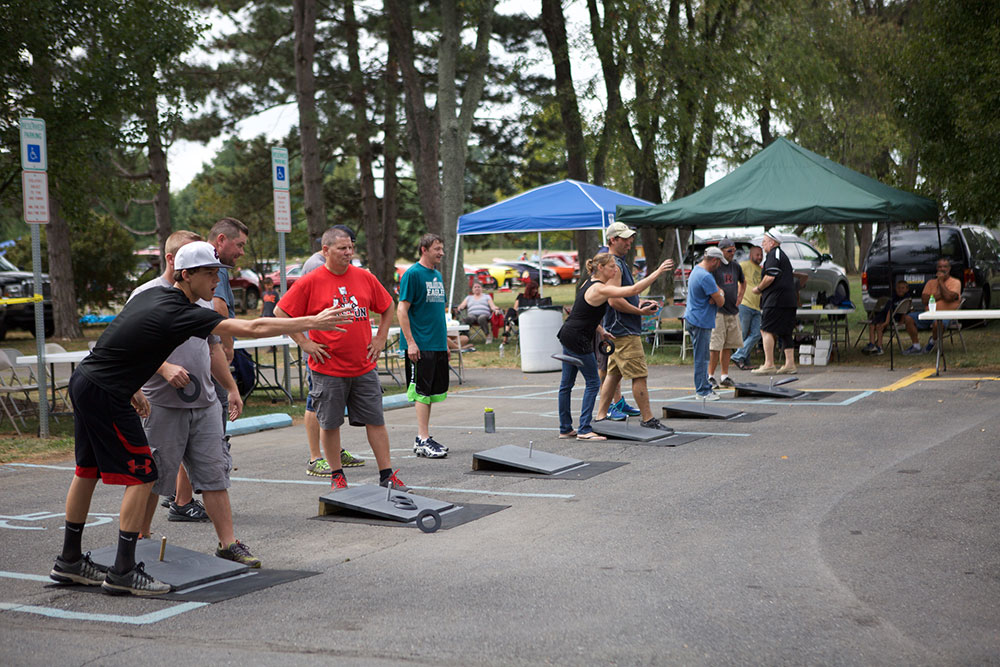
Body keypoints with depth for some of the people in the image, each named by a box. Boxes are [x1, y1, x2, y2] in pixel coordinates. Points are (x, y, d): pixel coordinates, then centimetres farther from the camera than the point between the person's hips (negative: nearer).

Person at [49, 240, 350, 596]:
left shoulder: (152, 295, 7)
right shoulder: (181, 313, -20)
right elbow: (252, 329, -24)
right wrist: (313, 321, -21)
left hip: (84, 381, 10)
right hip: (105, 394, -10)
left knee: (88, 470, 17)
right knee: (141, 475, -4)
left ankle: (69, 560, 29)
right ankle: (123, 573, -2)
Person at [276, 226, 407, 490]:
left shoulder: (365, 278, 5)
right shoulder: (310, 282, -6)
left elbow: (387, 307, 19)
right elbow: (280, 312, -3)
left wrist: (380, 338, 10)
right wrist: (304, 342, -6)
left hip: (364, 368, 3)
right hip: (328, 369, -3)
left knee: (376, 420, 4)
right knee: (330, 424, 6)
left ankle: (387, 475, 11)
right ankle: (337, 476, 21)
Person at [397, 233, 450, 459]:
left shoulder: (438, 275, 15)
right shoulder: (412, 274, -10)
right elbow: (402, 310, -13)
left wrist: (445, 342, 20)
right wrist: (410, 342, -18)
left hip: (438, 345, 8)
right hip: (420, 345, -8)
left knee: (433, 391, 11)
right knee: (423, 391, -6)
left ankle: (422, 438, 19)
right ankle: (423, 440, -3)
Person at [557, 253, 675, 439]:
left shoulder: (589, 283, 10)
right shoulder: (600, 289, -19)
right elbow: (633, 290, -26)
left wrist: (601, 332, 12)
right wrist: (658, 271, -24)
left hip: (567, 334, 9)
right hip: (578, 340, -9)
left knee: (567, 383, 13)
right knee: (593, 382, -1)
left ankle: (565, 429, 20)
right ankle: (584, 430, 0)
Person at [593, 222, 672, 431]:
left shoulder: (619, 263, 18)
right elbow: (615, 301, -23)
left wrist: (641, 302, 12)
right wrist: (640, 311, -14)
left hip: (617, 329, 11)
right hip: (624, 330, -11)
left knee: (614, 373, 13)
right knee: (639, 375, -7)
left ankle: (601, 416, 16)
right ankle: (648, 419, -3)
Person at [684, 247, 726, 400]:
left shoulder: (696, 269, 12)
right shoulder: (706, 277, -21)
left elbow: (717, 289, 19)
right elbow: (720, 302, -16)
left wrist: (717, 294, -3)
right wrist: (720, 295, 6)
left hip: (693, 318, 11)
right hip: (701, 321, -11)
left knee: (701, 357, 15)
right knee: (701, 358, -4)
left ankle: (704, 387, 22)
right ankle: (702, 391, 0)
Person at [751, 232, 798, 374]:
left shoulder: (773, 255, -8)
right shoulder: (783, 255, 23)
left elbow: (770, 277, -19)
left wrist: (759, 288, -3)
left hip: (776, 299, -10)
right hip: (789, 300, 10)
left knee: (766, 330, -9)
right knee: (784, 332, 12)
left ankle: (769, 364, -14)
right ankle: (790, 364, 11)